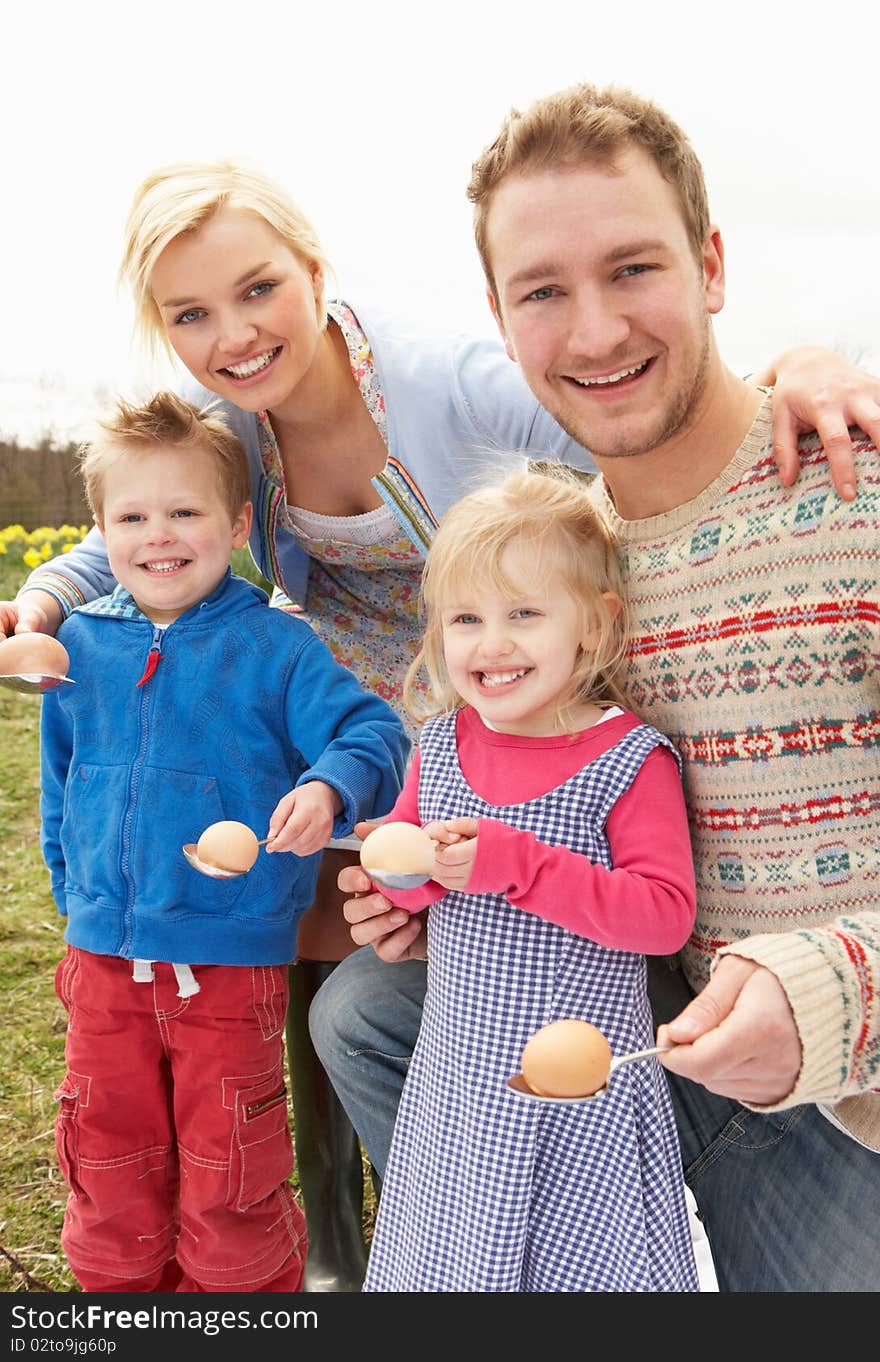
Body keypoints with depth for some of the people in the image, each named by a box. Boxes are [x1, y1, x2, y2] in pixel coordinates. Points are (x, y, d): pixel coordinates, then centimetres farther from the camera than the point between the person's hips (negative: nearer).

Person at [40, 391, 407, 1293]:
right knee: (109, 1177, 19)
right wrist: (78, 898, 14)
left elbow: (370, 732, -16)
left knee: (229, 1186, 11)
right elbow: (60, 789, 15)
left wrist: (327, 787, -37)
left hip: (233, 962, -3)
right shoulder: (79, 645, 3)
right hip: (103, 961, 4)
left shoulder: (273, 646, -8)